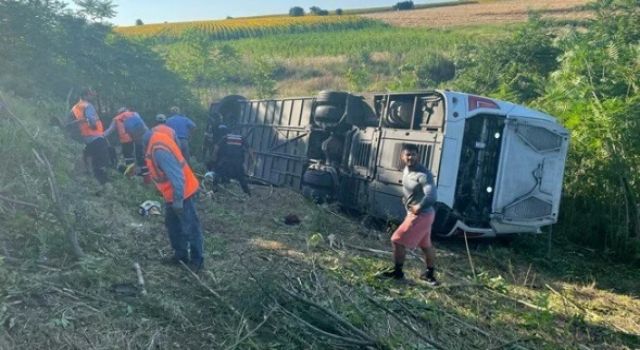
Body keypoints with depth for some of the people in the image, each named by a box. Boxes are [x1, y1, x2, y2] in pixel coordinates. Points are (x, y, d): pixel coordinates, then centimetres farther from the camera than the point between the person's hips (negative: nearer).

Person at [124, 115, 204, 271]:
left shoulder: (158, 149, -30)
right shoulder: (154, 137, 2)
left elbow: (176, 175, -30)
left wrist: (178, 200, -24)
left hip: (182, 193, -10)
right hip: (173, 193, 11)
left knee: (190, 227, 4)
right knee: (172, 223, 21)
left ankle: (197, 260, 18)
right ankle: (181, 254, 34)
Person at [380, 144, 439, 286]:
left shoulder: (423, 174, -24)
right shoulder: (407, 169, 5)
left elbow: (432, 196, -32)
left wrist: (418, 207, -20)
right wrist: (406, 199, 9)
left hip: (420, 215, -10)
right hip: (419, 214, 10)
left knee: (398, 241, -4)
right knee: (426, 245, 21)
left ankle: (397, 271, 10)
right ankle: (430, 273, 35)